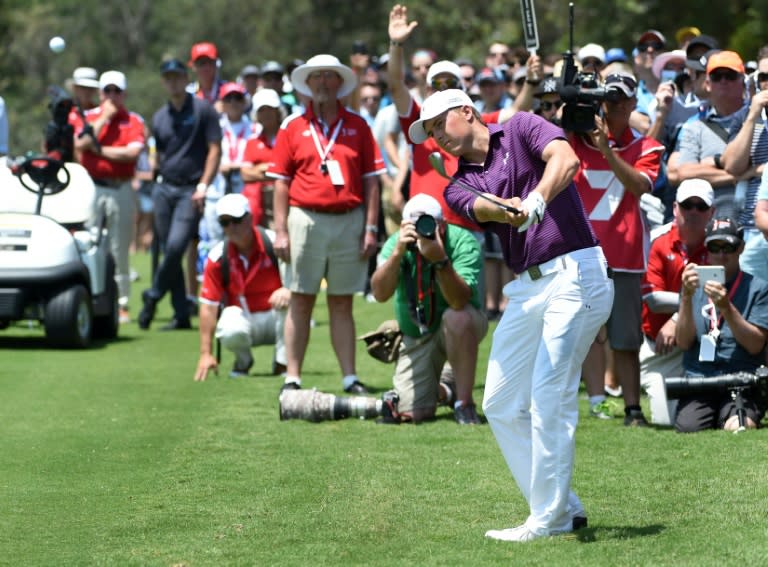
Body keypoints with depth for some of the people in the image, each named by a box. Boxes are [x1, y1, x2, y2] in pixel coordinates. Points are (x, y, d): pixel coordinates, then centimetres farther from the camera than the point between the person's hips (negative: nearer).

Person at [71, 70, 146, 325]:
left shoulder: (134, 121, 5)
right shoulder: (88, 117, 9)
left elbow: (133, 152, -11)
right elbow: (80, 144, -9)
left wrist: (99, 149, -6)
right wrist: (104, 118, -8)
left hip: (121, 190, -1)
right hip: (92, 187, 1)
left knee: (120, 251, 2)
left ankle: (121, 304, 6)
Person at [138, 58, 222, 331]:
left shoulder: (203, 110, -1)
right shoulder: (159, 117, 13)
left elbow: (214, 150, -4)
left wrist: (203, 186, -12)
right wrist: (158, 180, 13)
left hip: (190, 190, -5)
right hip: (164, 188, 5)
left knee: (176, 245, -18)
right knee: (168, 250, 2)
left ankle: (153, 296, 1)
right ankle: (181, 314, 6)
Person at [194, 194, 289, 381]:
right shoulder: (218, 257, -10)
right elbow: (208, 306, -10)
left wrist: (288, 290, -41)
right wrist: (206, 354, -14)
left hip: (275, 318, 0)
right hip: (243, 318, 0)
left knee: (288, 297, -33)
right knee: (231, 331, -35)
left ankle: (283, 362, -14)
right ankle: (243, 361, 3)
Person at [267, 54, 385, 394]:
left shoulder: (357, 126, 8)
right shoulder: (293, 127, 6)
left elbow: (371, 181, 7)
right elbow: (281, 182, 4)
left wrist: (371, 228, -1)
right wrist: (280, 231, -3)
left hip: (350, 221, 1)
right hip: (306, 220, -1)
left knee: (342, 303, 6)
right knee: (301, 301, 1)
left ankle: (350, 378, 7)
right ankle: (292, 379, 3)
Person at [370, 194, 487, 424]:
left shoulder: (463, 242, -24)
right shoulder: (396, 243, -14)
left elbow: (459, 301, -37)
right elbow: (380, 294, -29)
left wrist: (440, 260, -50)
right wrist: (398, 253, -41)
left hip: (460, 328, -3)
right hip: (416, 335, 3)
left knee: (457, 317, -39)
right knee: (410, 413, -7)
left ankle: (464, 403, -23)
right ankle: (444, 389, 30)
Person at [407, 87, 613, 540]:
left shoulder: (522, 129, 3)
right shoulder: (461, 186, 14)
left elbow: (566, 160, -16)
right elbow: (483, 208, -10)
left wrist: (536, 200, -34)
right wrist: (511, 210, -33)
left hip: (575, 271, -8)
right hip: (525, 288, 8)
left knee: (550, 393, -13)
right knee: (501, 404, 7)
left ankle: (548, 518, -9)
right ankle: (564, 507, 13)